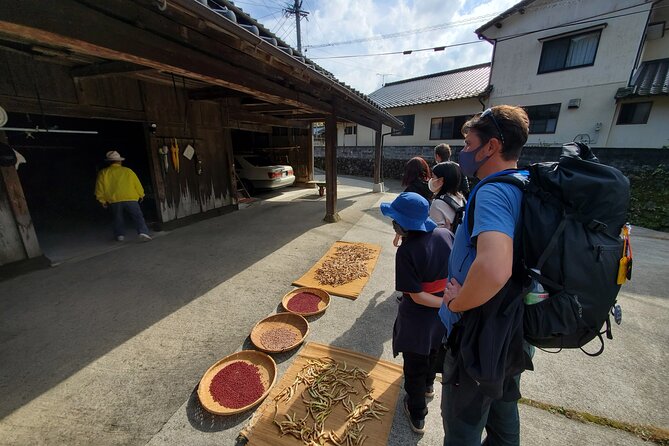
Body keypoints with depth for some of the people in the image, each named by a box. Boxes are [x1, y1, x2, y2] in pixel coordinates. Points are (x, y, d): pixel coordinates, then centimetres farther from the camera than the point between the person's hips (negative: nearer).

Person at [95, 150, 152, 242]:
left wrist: (102, 201, 19)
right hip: (131, 199, -1)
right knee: (138, 217, -2)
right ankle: (143, 232, -18)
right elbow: (137, 184, 11)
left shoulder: (103, 173, 8)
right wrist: (141, 195, 24)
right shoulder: (128, 171, 7)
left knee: (118, 218, 19)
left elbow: (100, 189, 8)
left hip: (114, 201, 1)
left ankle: (120, 234, 20)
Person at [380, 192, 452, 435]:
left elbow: (417, 296, -26)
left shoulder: (406, 251, -29)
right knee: (434, 351, 33)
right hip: (444, 315, 6)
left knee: (414, 367, 19)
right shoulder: (446, 235, -13)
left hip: (418, 319, -6)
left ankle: (417, 416, 40)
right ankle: (428, 384, 61)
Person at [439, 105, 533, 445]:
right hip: (512, 332, 9)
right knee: (503, 411, 30)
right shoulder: (525, 189, 3)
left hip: (481, 337, -9)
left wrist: (456, 302, -26)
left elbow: (493, 269, -45)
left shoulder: (493, 192, -27)